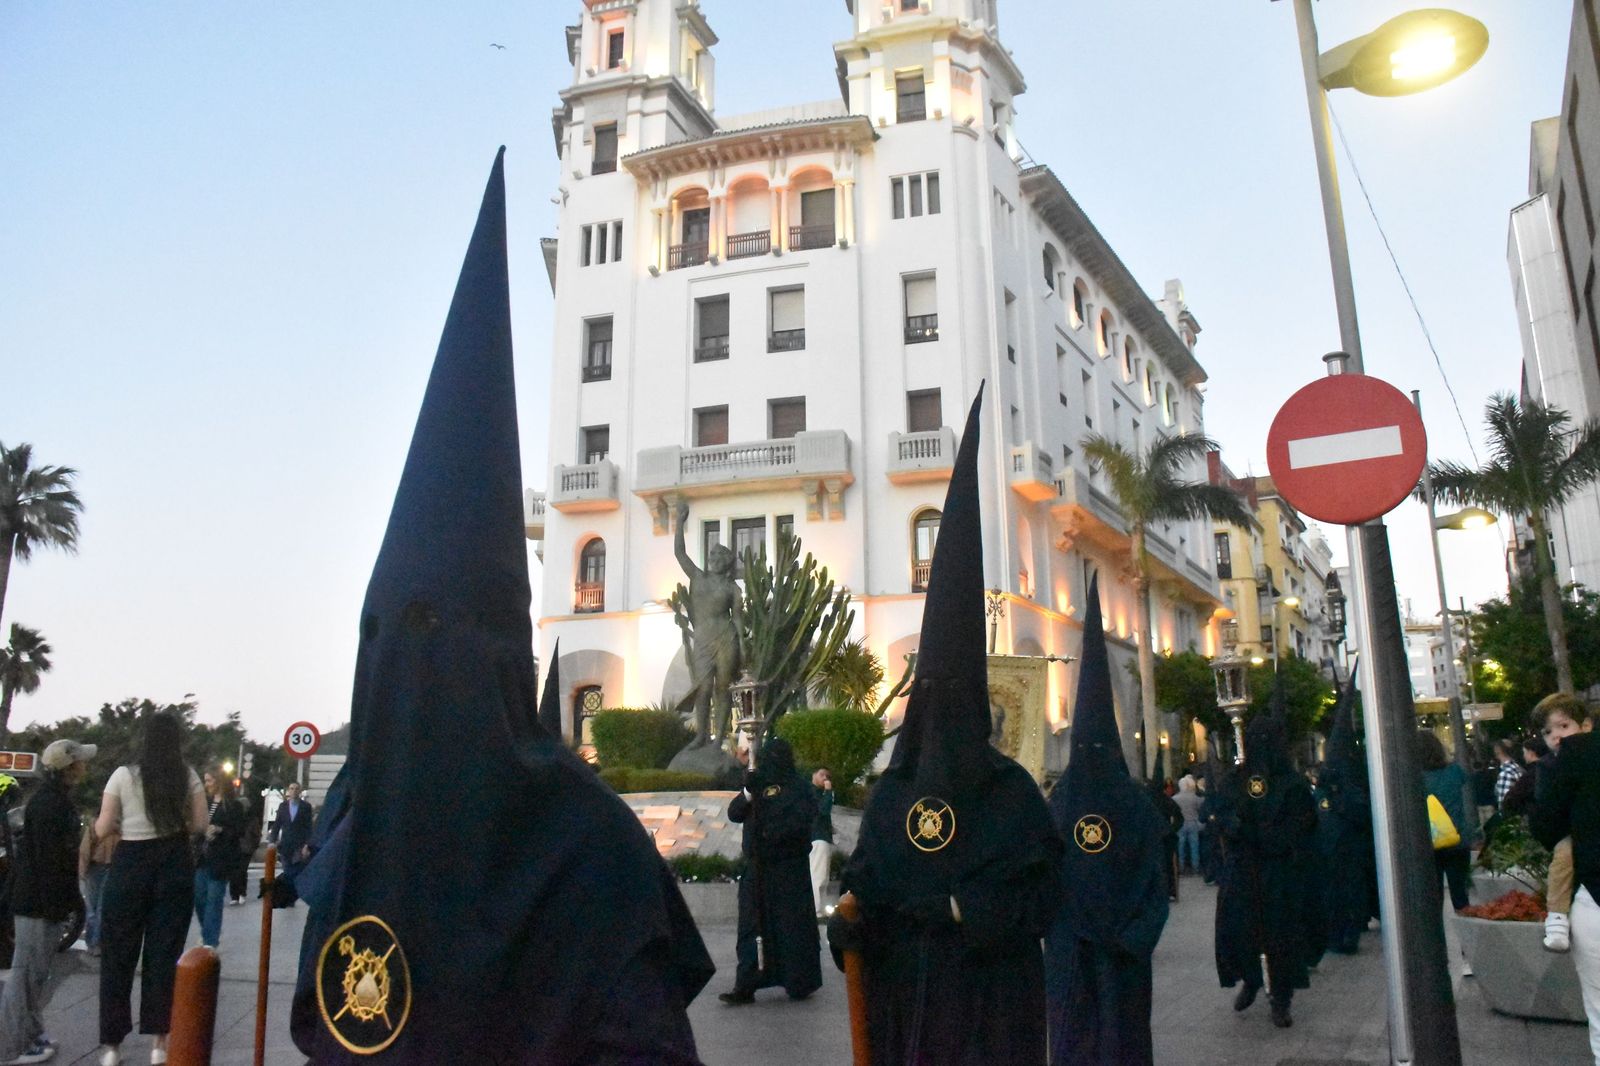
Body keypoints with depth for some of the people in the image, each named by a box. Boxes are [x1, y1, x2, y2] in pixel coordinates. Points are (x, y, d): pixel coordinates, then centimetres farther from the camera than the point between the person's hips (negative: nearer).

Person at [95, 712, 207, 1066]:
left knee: (118, 954, 10)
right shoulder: (188, 777, -2)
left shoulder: (124, 775, -6)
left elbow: (102, 829, -3)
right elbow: (199, 824, 1)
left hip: (130, 865, -1)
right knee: (165, 953, 9)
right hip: (175, 866, 1)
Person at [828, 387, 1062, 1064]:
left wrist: (960, 908, -17)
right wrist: (848, 920, -14)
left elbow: (1039, 891, -7)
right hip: (903, 994, 3)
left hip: (990, 998, -3)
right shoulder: (892, 791, 5)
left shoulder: (1011, 790, -4)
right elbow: (865, 878, 6)